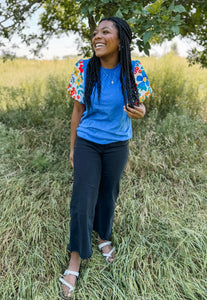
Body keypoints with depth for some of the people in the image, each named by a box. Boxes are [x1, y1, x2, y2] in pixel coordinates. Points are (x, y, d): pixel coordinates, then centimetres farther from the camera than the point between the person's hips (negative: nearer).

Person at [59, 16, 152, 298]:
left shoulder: (134, 70, -11)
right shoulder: (84, 69, -11)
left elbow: (140, 104, 3)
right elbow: (78, 110, -2)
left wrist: (141, 111, -24)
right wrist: (72, 147, 4)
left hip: (117, 145, 1)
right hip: (87, 144, 0)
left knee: (109, 194, 15)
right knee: (82, 200, -2)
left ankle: (103, 237, 44)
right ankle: (76, 258, 18)